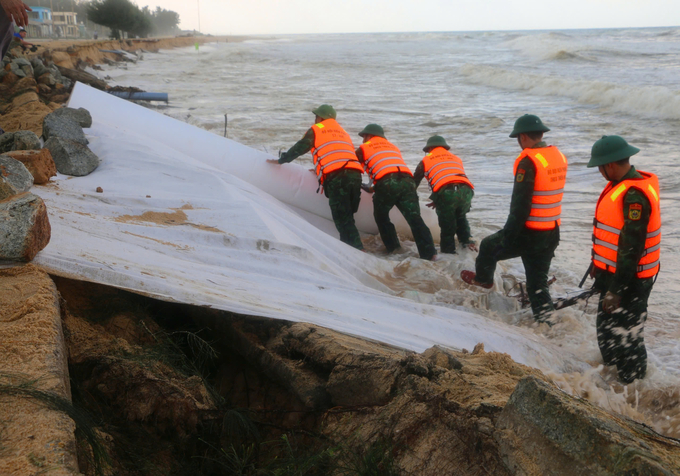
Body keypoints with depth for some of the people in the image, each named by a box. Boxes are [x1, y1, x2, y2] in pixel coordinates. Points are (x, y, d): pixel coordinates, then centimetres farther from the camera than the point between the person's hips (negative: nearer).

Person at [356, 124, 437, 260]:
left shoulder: (364, 148, 22)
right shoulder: (393, 146, 38)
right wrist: (375, 188, 51)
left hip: (386, 183, -4)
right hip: (407, 181, 4)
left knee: (381, 216, 19)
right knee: (414, 218, -2)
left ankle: (393, 248, 16)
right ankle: (429, 253, -14)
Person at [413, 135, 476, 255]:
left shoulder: (426, 160, 23)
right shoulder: (456, 158, 35)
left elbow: (414, 182, 28)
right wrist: (438, 201, 47)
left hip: (446, 192, -4)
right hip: (466, 191, 4)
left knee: (447, 225, 11)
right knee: (460, 217, 29)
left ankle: (448, 252, 12)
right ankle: (466, 240, 15)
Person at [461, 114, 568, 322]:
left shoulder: (528, 161, -19)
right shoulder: (559, 157, 6)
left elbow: (520, 205, -21)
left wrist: (508, 236, -16)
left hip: (529, 233, -7)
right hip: (552, 233, 7)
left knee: (489, 246, 21)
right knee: (538, 283, 15)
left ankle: (483, 278, 44)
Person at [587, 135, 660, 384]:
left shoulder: (634, 195, -25)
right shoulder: (621, 186, 8)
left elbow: (631, 247, -27)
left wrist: (616, 290, -24)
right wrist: (599, 266, 25)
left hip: (628, 280, -10)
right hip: (613, 273, 10)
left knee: (625, 338, 0)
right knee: (607, 330, 22)